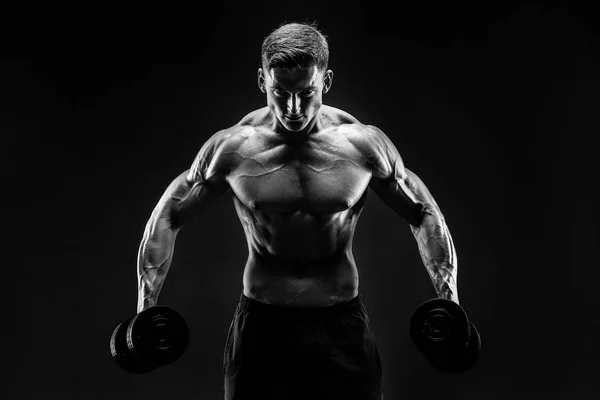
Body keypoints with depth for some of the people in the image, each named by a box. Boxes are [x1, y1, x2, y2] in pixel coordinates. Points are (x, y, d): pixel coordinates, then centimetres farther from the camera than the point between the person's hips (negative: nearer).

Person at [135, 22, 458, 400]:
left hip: (342, 324, 0)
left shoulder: (364, 145, -8)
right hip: (260, 325, 0)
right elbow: (168, 218, 1)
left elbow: (424, 215, 3)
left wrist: (450, 302, -3)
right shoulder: (233, 148, -9)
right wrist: (145, 310, -2)